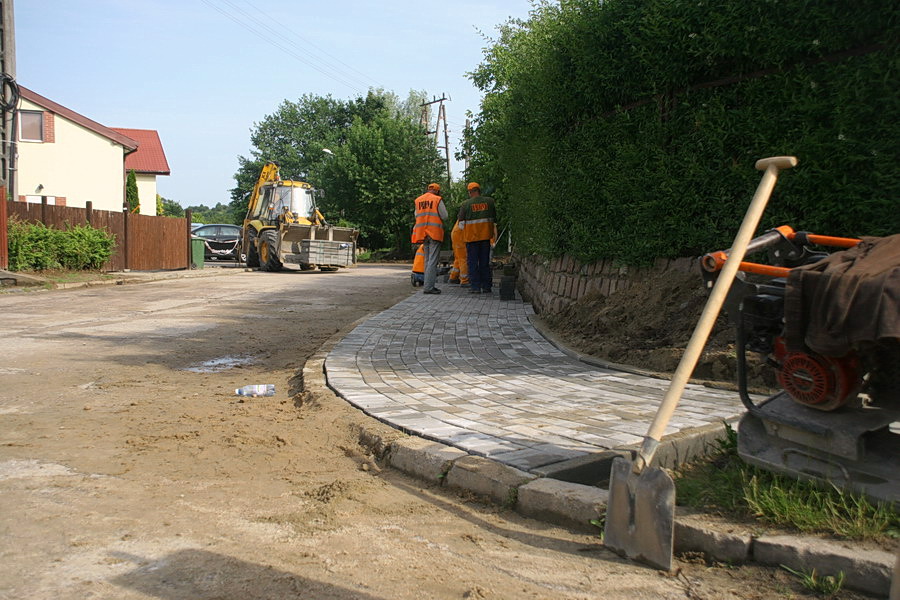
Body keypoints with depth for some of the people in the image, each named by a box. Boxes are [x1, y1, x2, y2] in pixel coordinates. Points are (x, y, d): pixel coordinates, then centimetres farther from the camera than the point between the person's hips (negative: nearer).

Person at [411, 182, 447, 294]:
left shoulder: (418, 200, 10)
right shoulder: (438, 199, -6)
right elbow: (444, 216, -4)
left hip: (422, 233, 6)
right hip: (435, 232, -6)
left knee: (427, 260, 15)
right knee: (433, 260, -6)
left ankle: (428, 285, 15)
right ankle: (428, 287, -12)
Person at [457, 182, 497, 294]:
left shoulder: (466, 204, -7)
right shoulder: (489, 201, 2)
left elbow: (461, 223, -3)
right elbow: (494, 217, 13)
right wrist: (495, 230, 25)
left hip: (471, 236, -3)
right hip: (485, 235, 3)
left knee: (472, 262, 4)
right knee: (485, 261, 10)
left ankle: (475, 287, 0)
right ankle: (486, 287, 12)